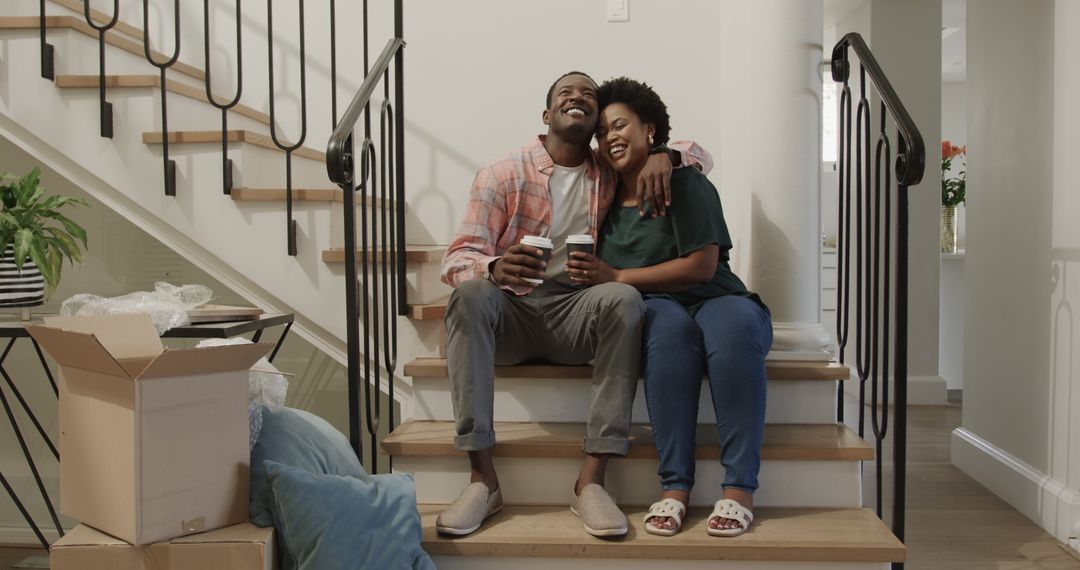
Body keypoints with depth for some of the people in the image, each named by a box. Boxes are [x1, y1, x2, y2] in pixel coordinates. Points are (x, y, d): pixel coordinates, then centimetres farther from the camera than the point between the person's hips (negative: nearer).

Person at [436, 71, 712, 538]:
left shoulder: (611, 174, 10)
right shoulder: (502, 175, 1)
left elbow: (700, 156, 19)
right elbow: (458, 258, -9)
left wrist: (664, 156, -6)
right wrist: (495, 268, -34)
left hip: (577, 314, 2)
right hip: (512, 312, -1)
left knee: (625, 298, -31)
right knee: (471, 294, -34)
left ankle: (591, 480, -31)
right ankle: (483, 479, -32)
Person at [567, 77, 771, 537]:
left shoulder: (685, 182, -1)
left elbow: (702, 267, -12)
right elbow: (595, 277, 19)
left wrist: (616, 277, -14)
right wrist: (585, 274, -5)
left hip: (715, 301, -1)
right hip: (654, 312, 2)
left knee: (735, 321, -37)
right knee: (668, 322, -35)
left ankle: (740, 487, -32)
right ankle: (675, 486, -35)